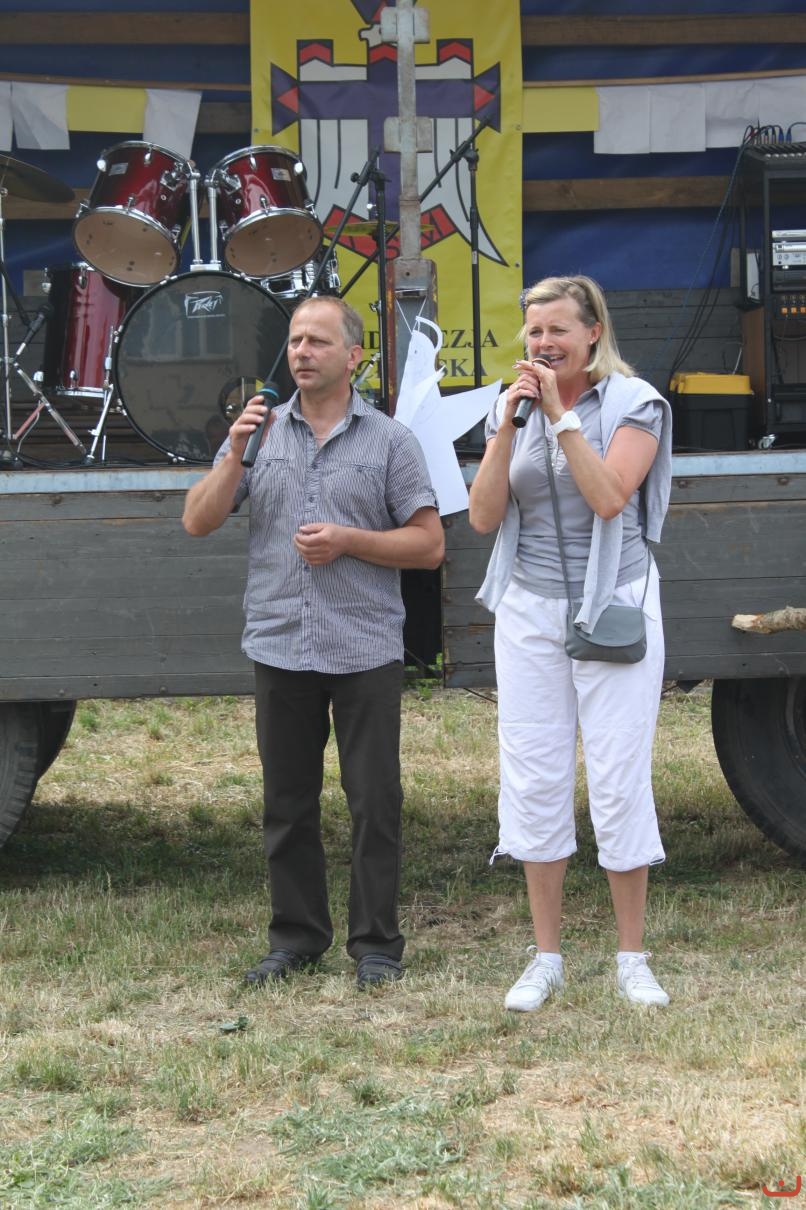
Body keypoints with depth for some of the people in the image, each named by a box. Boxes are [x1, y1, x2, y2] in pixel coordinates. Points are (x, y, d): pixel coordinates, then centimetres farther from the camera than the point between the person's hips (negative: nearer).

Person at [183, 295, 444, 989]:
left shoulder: (389, 441, 2)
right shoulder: (260, 431, 8)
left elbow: (429, 545, -1)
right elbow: (199, 521, 3)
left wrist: (348, 541, -12)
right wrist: (236, 453, -10)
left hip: (366, 652, -2)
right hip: (279, 647, 3)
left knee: (375, 802, 0)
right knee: (287, 803, 9)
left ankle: (376, 944, 9)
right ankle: (296, 938, 19)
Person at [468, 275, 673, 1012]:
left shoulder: (632, 403, -5)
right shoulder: (513, 410, 7)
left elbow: (609, 497, -20)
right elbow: (483, 516, -3)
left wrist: (561, 414, -20)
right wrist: (508, 425, -12)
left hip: (614, 608, -4)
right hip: (530, 612, 4)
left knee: (620, 781, -2)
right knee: (534, 782, 4)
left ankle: (633, 959, 9)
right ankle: (546, 959, 14)